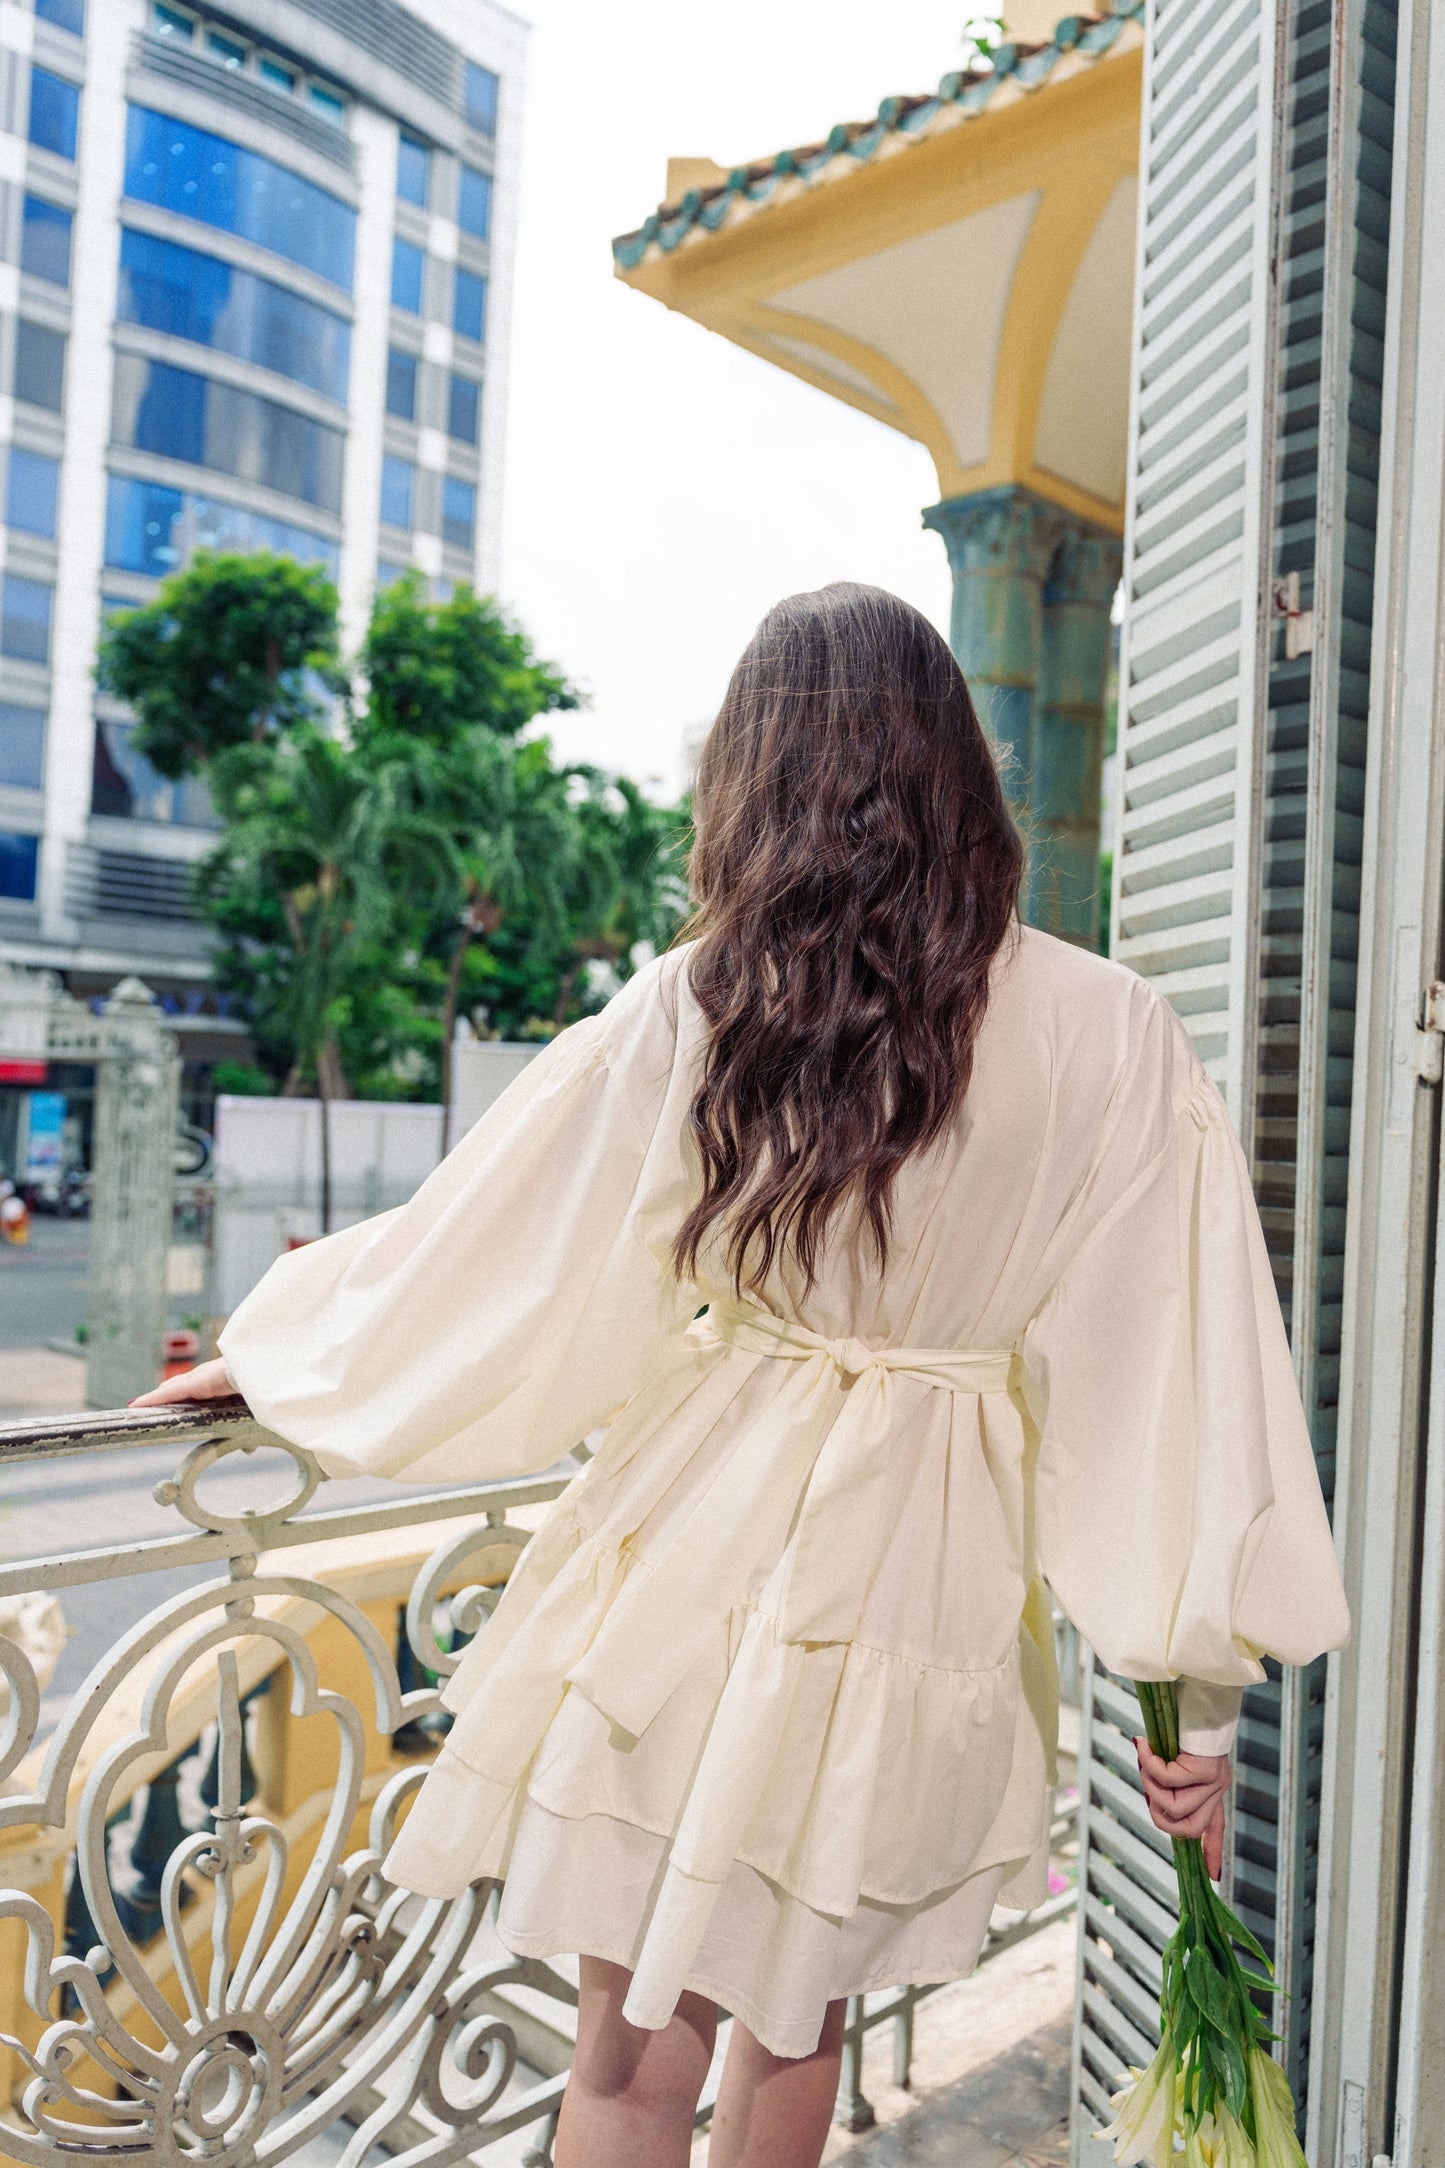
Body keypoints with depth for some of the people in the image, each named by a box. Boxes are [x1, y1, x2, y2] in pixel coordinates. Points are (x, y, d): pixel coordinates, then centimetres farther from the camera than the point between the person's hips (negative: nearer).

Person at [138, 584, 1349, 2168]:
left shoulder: (687, 1011, -11)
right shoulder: (1111, 1039, -9)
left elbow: (470, 1254, -2)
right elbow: (1178, 1381, -7)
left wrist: (267, 1352, 15)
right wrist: (1200, 1693, 3)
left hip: (701, 1559, -2)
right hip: (921, 1601, 2)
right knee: (797, 2019, 26)